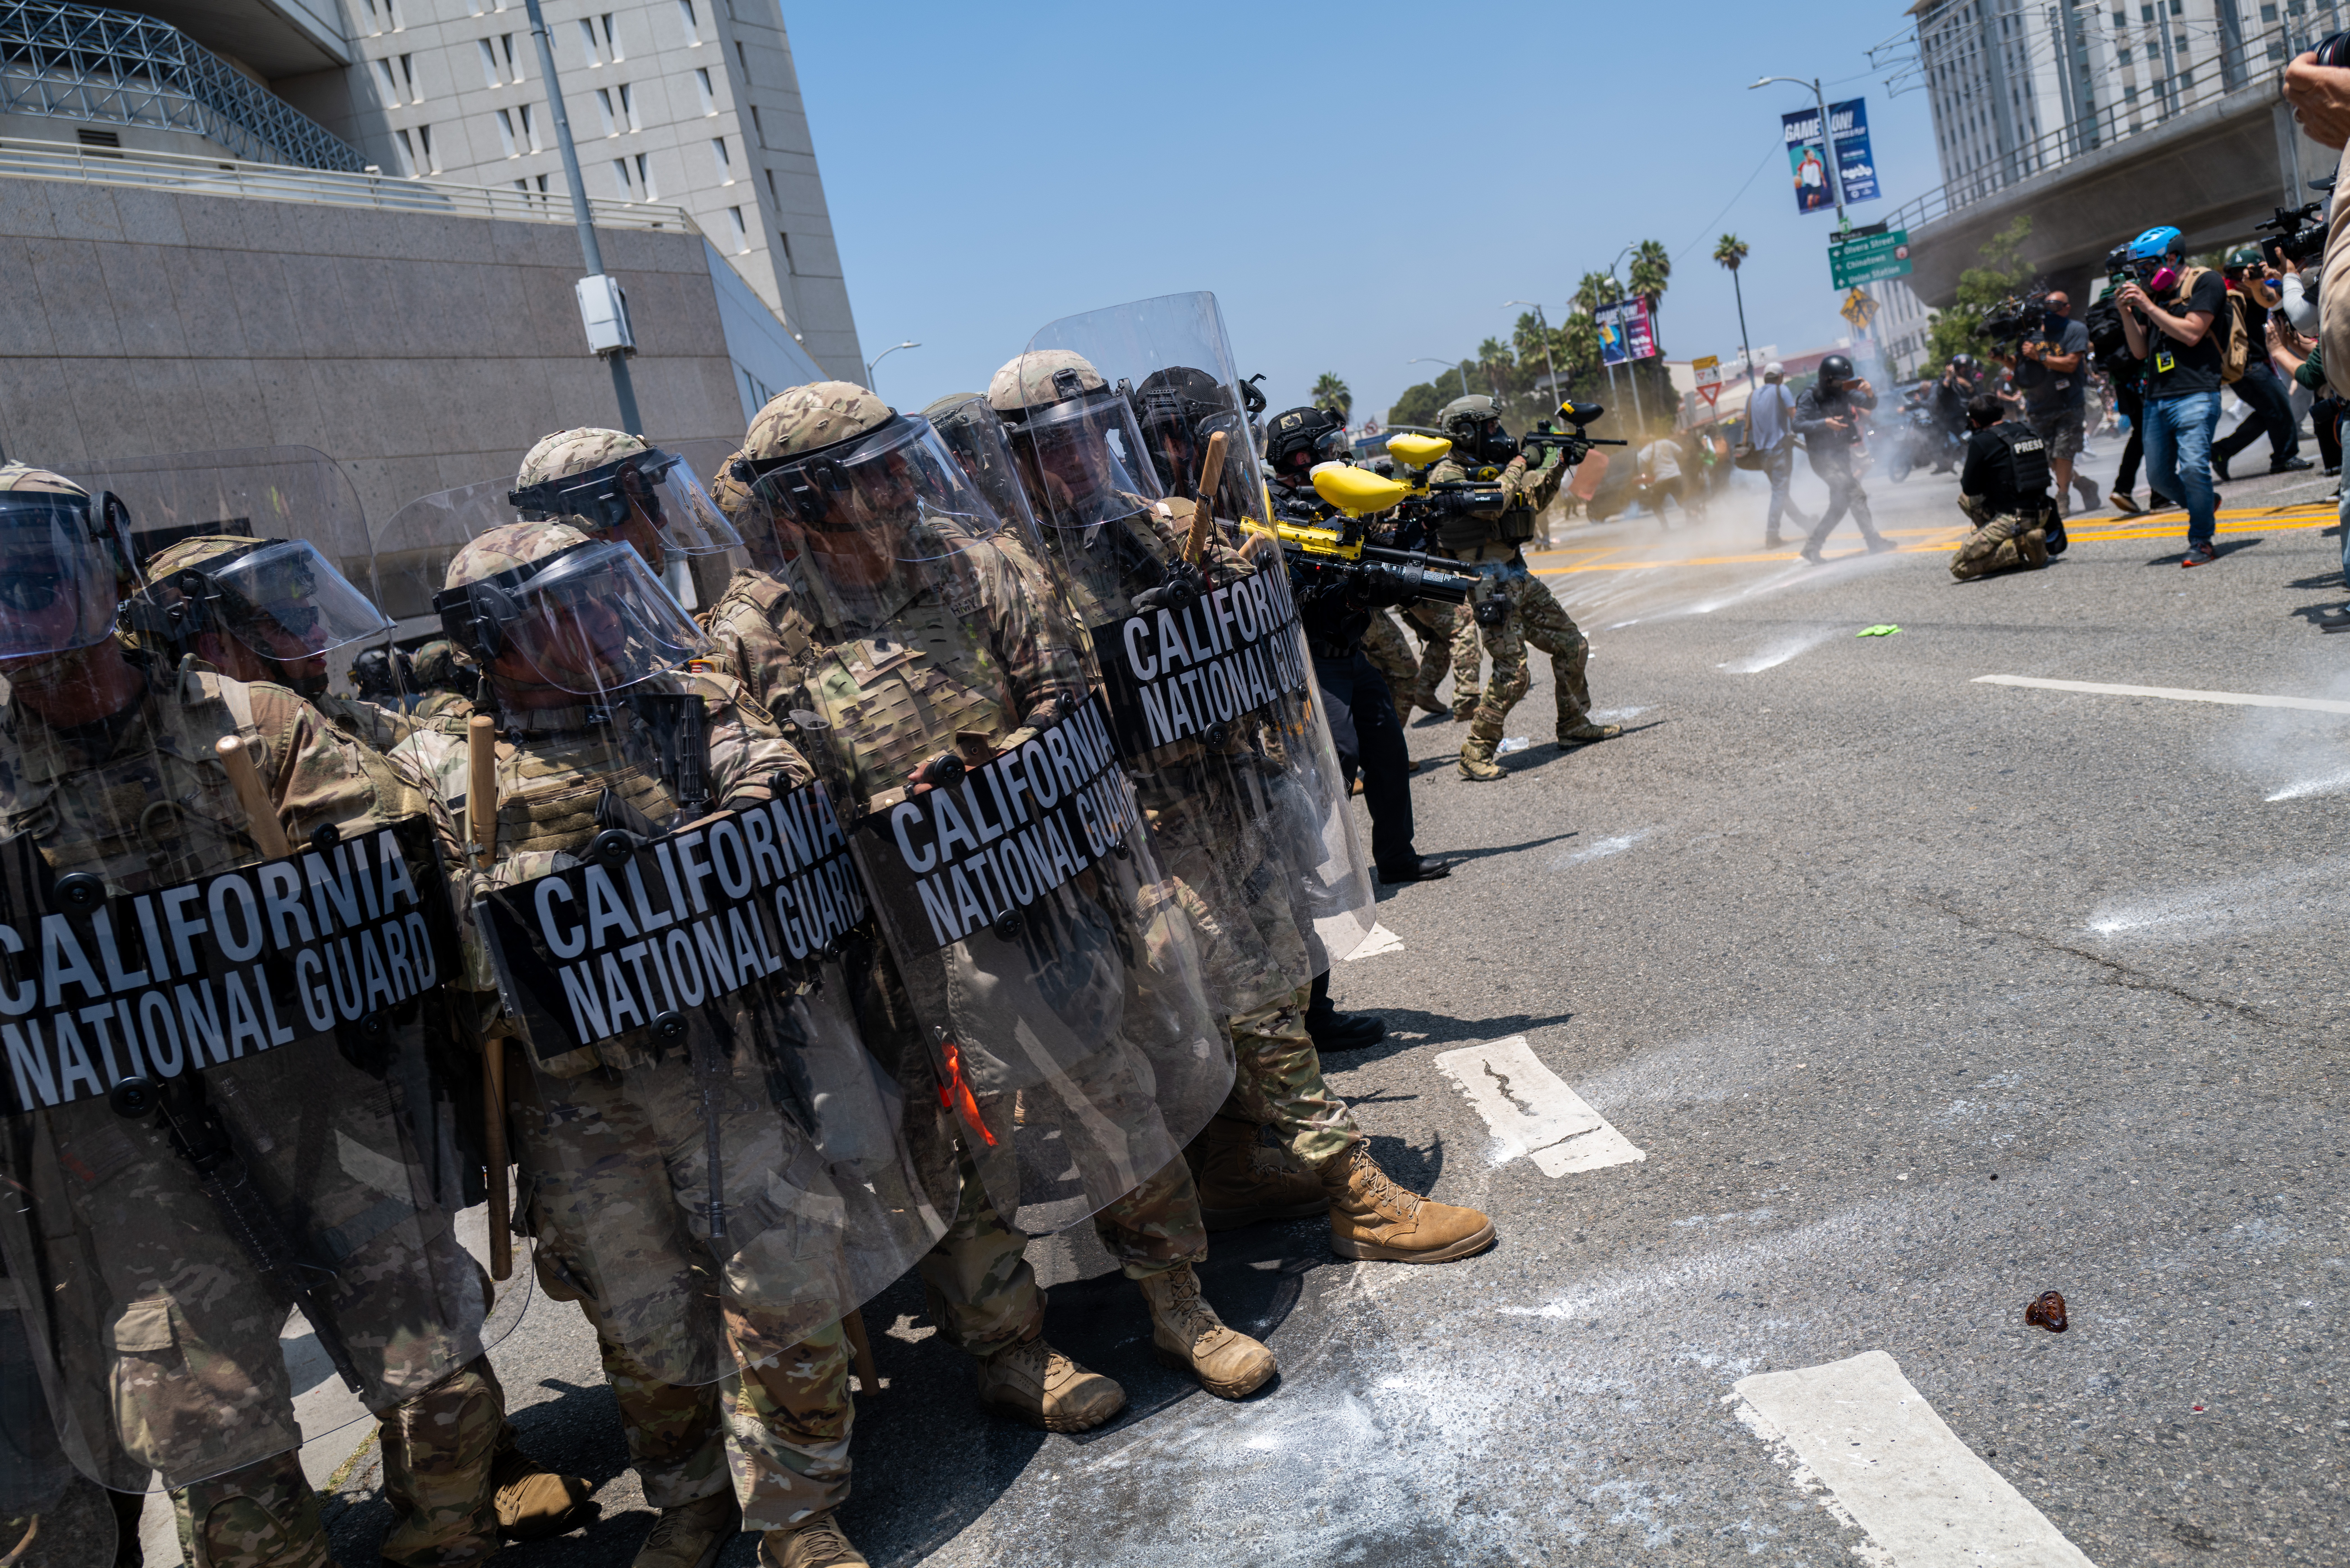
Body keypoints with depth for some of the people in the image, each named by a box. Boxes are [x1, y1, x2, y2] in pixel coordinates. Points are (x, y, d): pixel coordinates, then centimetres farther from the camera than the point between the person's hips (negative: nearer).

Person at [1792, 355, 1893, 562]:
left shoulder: (1844, 392, 4)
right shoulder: (1811, 397, -13)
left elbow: (1870, 406, 6)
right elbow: (1797, 424, -19)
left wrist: (1870, 393, -16)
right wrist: (1825, 423, -28)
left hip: (1841, 454, 8)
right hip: (1824, 457, -8)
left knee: (1839, 504, 9)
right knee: (1856, 494, -14)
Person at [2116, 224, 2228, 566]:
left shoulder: (2205, 283, 0)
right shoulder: (2150, 294, 17)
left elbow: (2191, 333, -12)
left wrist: (2148, 307, -10)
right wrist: (2127, 314, 3)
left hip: (2195, 394, -7)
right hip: (2157, 399, 7)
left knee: (2193, 466, -18)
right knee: (2159, 476, 8)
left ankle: (2202, 541, -6)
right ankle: (2204, 506, 34)